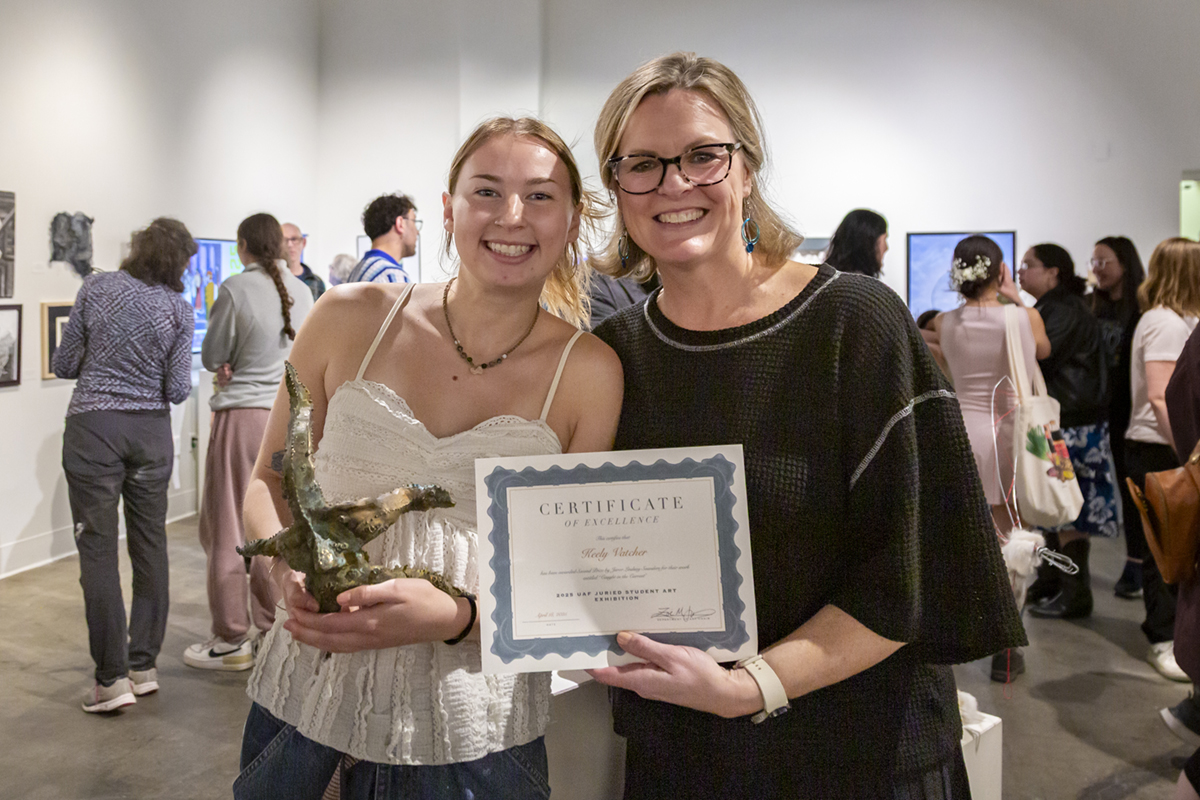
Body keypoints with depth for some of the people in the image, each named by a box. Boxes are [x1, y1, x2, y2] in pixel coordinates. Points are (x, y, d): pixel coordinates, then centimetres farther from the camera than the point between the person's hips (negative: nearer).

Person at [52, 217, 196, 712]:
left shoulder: (97, 288, -3)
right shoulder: (178, 309, -3)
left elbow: (64, 365, -1)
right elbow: (178, 390, -5)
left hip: (94, 427, -1)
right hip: (151, 431, 2)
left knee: (98, 551, 1)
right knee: (150, 547, 12)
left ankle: (113, 678, 2)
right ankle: (144, 666, 19)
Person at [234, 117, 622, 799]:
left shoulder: (588, 372, -7)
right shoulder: (351, 319, -4)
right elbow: (270, 480, 7)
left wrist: (456, 616, -21)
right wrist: (294, 566, -14)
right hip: (309, 693, 2)